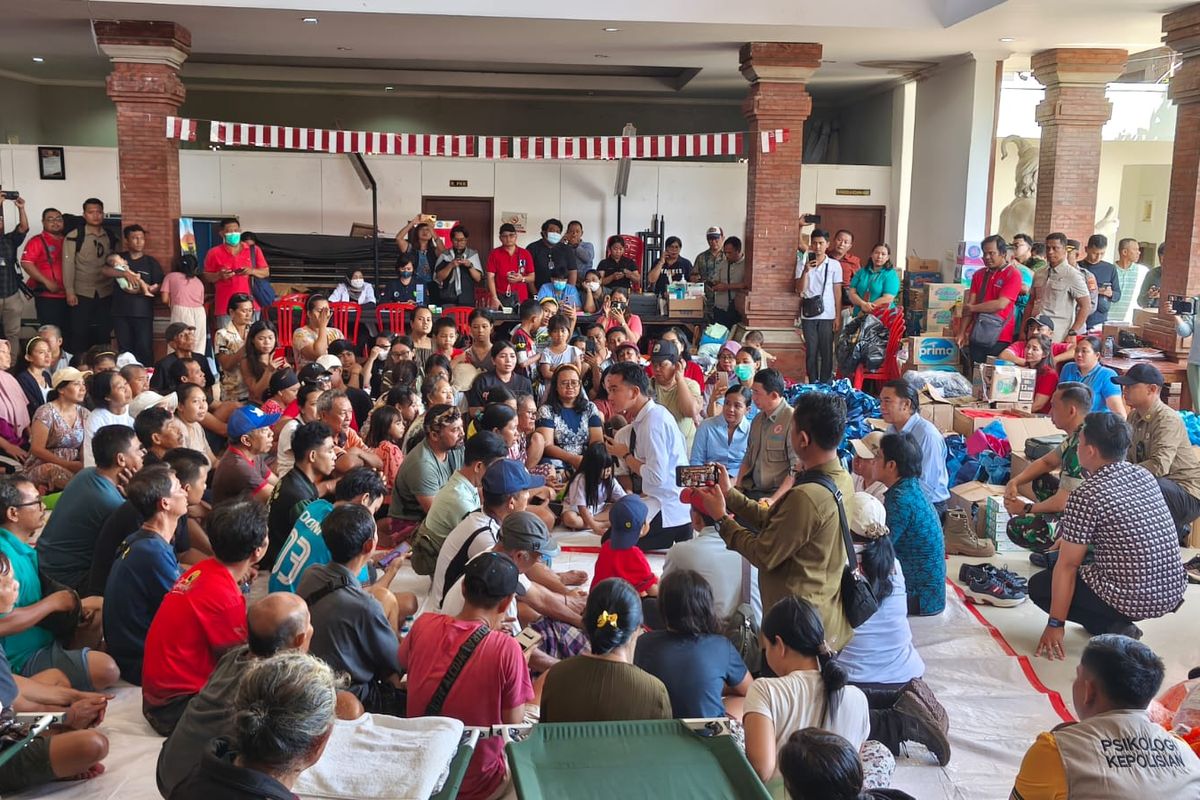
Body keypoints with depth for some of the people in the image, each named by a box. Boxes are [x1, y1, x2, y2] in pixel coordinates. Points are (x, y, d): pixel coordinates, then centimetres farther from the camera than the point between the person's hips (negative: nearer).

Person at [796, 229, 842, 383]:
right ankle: (812, 385, 12)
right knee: (811, 351, 4)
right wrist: (806, 271, -17)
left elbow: (837, 292, 5)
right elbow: (799, 290, -2)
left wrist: (838, 317, 1)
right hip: (808, 315, 1)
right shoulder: (803, 263, 4)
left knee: (827, 352, 2)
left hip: (827, 316, 0)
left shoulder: (834, 265, 3)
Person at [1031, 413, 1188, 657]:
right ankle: (1119, 624, 18)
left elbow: (1067, 566, -11)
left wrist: (1055, 624, -4)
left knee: (1039, 586, 12)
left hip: (1134, 600, -7)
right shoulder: (1146, 475, 6)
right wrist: (1071, 540, 33)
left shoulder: (1085, 496, -15)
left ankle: (1114, 630, -2)